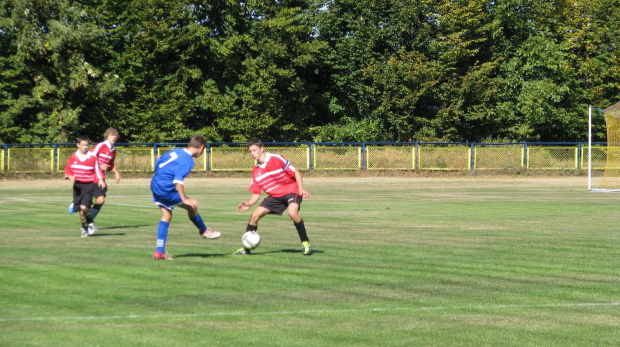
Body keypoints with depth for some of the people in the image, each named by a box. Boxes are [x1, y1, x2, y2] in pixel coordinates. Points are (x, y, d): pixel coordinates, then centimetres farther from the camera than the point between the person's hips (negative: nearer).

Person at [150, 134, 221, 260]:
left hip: (155, 184, 9)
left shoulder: (176, 151, 11)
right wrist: (184, 199, -25)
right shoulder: (188, 160, -15)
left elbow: (157, 162, 19)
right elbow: (178, 180, -26)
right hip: (166, 189, -9)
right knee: (191, 206, 8)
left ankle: (159, 252, 9)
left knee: (166, 215, 12)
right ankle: (204, 231, 30)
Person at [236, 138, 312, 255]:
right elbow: (256, 193, 6)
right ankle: (246, 247, 8)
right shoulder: (256, 171, 3)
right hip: (275, 196, 6)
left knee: (292, 212, -34)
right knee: (255, 215, -5)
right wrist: (249, 203, -13)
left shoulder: (276, 159, -15)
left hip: (291, 190, -6)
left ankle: (305, 243, -18)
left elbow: (296, 172, -11)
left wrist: (301, 189, -23)